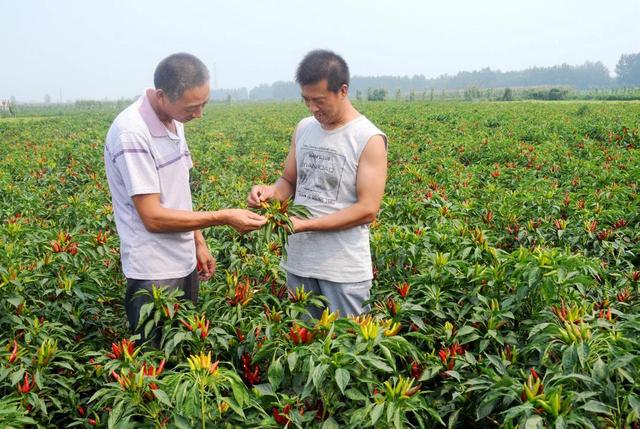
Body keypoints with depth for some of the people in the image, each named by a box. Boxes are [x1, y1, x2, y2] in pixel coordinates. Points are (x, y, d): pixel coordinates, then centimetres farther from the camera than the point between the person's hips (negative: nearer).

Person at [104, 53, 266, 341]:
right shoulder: (132, 133, -23)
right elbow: (153, 217, -22)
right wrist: (223, 217, -20)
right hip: (155, 274, -8)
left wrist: (198, 242, 13)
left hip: (185, 264, 8)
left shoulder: (174, 122, 4)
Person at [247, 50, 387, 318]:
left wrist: (304, 224, -22)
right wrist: (271, 192, -11)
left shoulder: (369, 140, -13)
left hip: (345, 270, -5)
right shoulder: (303, 129, 6)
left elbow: (368, 209, -17)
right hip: (298, 261, 6)